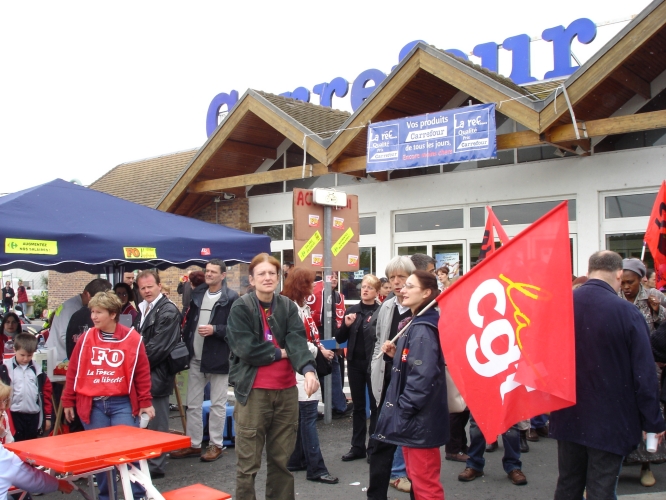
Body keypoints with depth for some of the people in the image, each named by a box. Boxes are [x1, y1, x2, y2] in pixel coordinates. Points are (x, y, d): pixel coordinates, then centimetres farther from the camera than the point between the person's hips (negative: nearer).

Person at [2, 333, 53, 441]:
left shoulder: (37, 369, 7)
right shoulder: (6, 368, -2)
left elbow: (46, 392, 9)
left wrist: (47, 416, 8)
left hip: (34, 416, 3)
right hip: (14, 416, -3)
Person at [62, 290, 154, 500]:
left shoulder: (132, 338, -5)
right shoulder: (86, 338, 3)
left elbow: (142, 373, 0)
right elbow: (73, 371, 8)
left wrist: (145, 403, -1)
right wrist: (68, 401, 9)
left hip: (122, 404, -3)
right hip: (92, 405, 3)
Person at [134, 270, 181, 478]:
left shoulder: (168, 311, -13)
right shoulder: (143, 309, 16)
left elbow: (158, 346, -18)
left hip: (156, 375, -9)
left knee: (156, 423, 0)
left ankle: (155, 466, 10)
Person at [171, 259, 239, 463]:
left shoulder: (231, 298, -9)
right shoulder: (197, 293, 11)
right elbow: (189, 321, 16)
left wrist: (215, 329, -23)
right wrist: (186, 344, 7)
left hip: (218, 358, -6)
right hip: (196, 358, 6)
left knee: (217, 404, 6)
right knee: (192, 404, 12)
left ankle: (216, 444, 17)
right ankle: (193, 444, 23)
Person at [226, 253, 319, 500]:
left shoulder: (288, 307, 5)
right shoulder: (240, 308, -7)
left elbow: (297, 341, -9)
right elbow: (247, 349, -17)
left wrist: (308, 369, -26)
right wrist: (279, 353, -6)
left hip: (286, 391, 4)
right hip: (253, 391, -4)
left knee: (283, 458, 14)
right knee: (248, 461, 3)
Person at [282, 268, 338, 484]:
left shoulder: (302, 306, 15)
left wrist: (320, 346, -1)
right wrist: (319, 350, -15)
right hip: (298, 367, -10)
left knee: (301, 416, 14)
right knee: (308, 416, -9)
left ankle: (296, 460, 23)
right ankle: (316, 469, -6)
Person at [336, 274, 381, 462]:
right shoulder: (352, 310, 6)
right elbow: (340, 339, 6)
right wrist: (346, 325, -10)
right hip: (355, 363, 5)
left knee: (375, 405, 6)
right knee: (358, 405, 12)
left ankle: (374, 447, 16)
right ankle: (357, 446, 20)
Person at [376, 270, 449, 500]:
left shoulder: (423, 330, -18)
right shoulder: (415, 325, 13)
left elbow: (423, 376, -25)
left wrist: (403, 409, -19)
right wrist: (395, 356, 3)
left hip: (419, 420, -10)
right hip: (411, 418, 10)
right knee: (417, 478, 19)